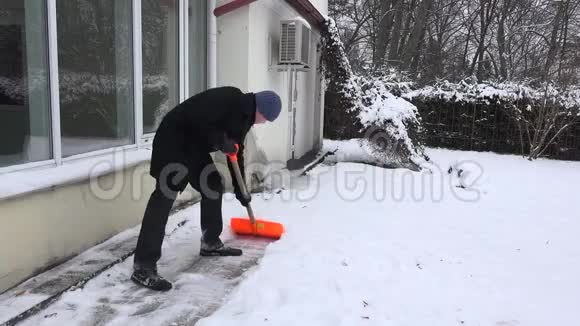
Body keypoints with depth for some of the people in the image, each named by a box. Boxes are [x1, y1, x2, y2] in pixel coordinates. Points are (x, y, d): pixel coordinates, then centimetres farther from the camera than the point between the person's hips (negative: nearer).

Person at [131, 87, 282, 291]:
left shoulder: (243, 117, 11)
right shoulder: (228, 98, -19)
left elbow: (237, 154, 19)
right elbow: (197, 119, -31)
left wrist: (240, 190, 21)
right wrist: (221, 142, -20)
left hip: (195, 145, 10)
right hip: (174, 141, -10)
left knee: (214, 187, 12)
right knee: (165, 195, -16)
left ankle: (211, 243, 28)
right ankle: (143, 268, -16)